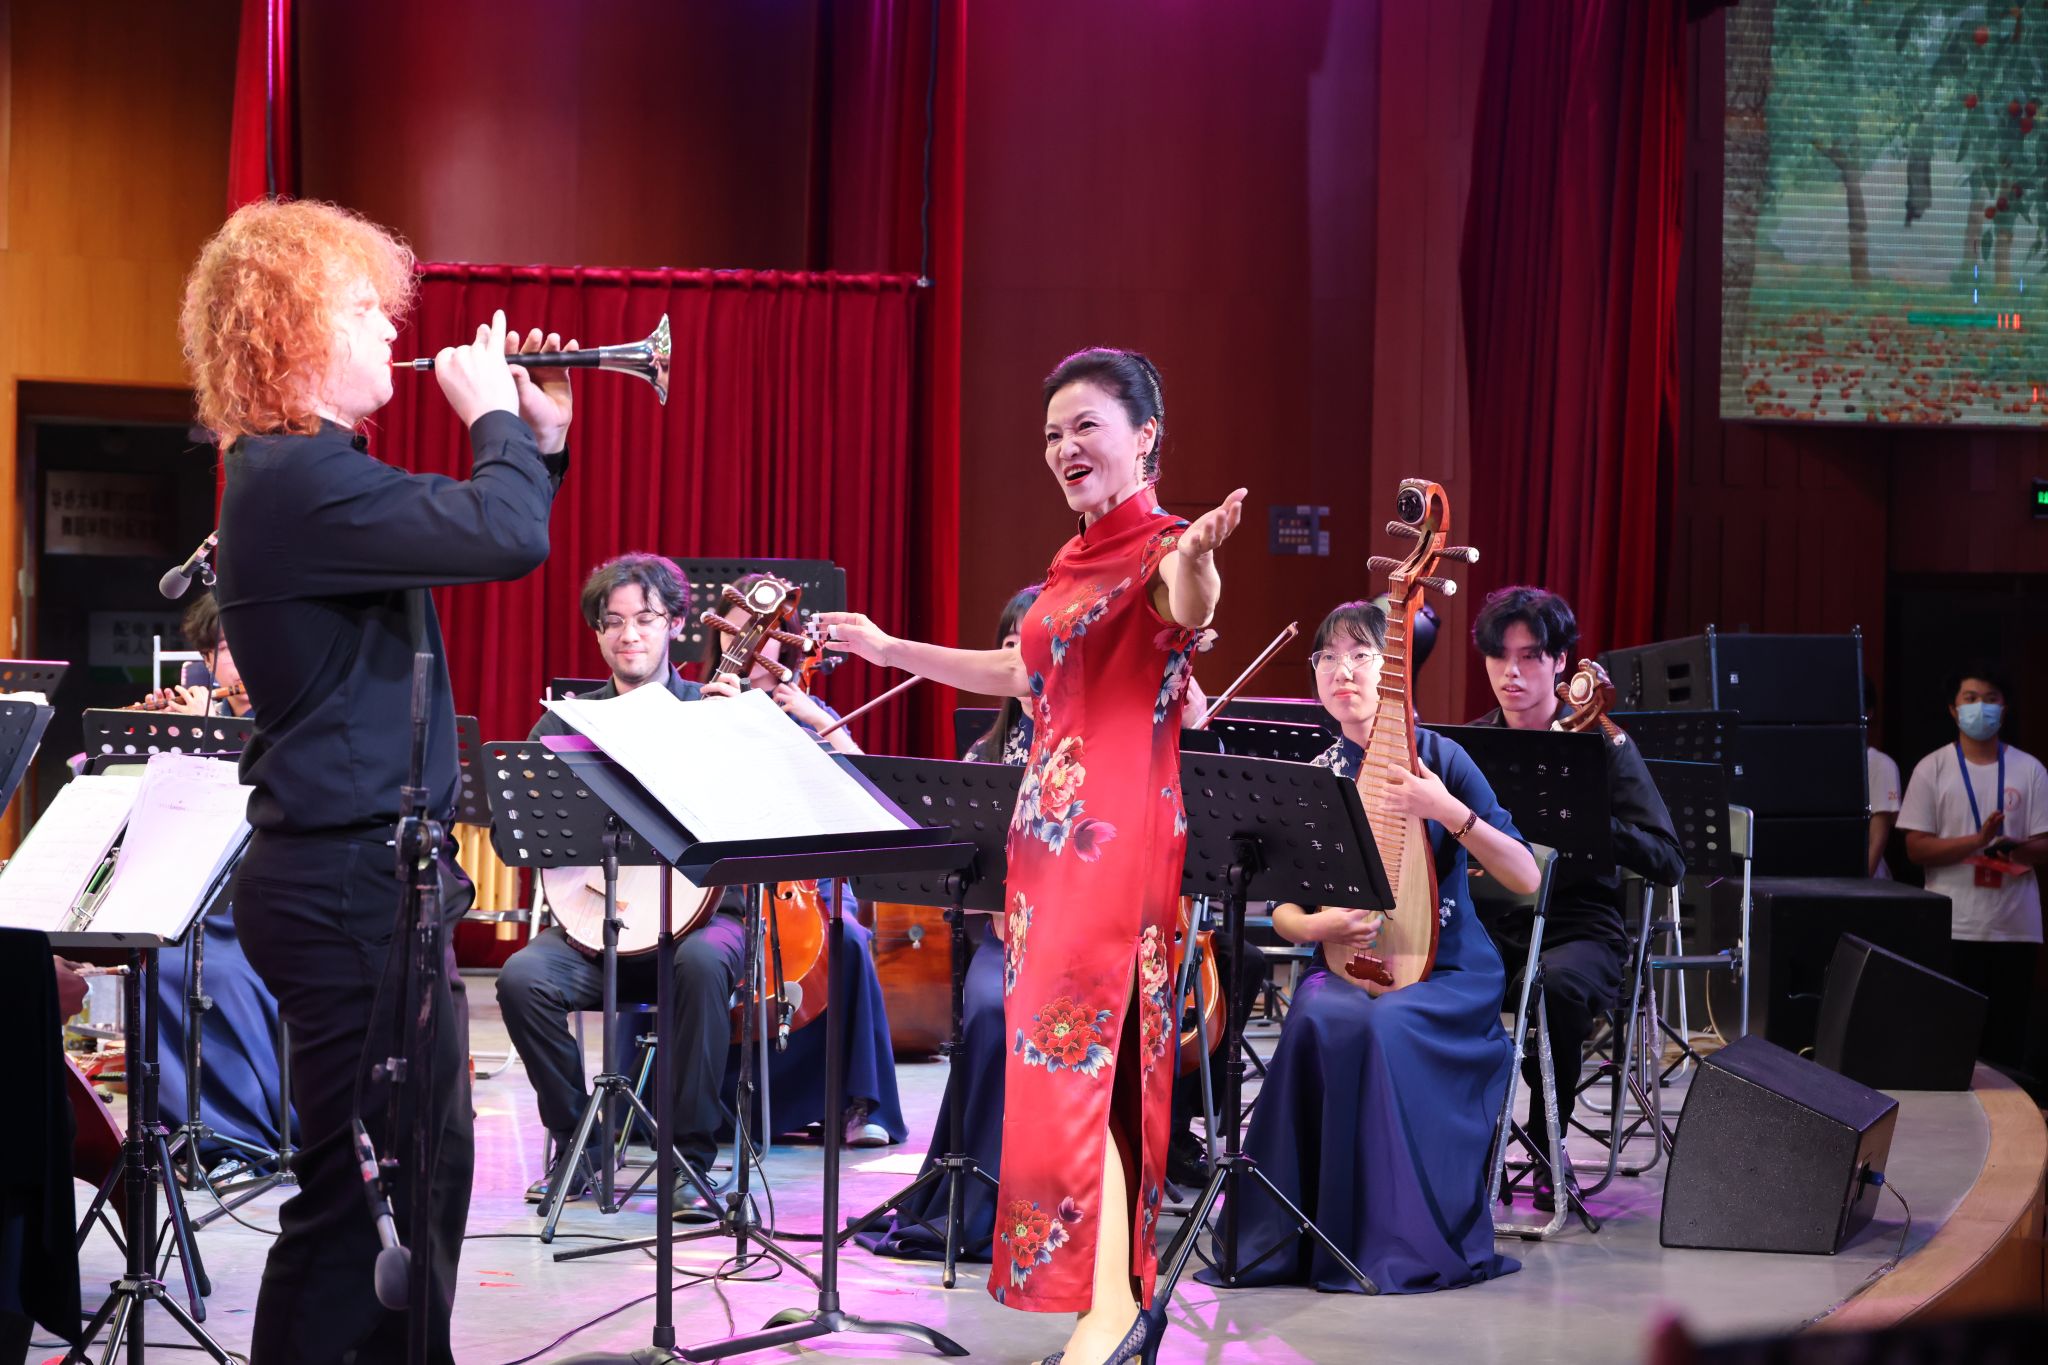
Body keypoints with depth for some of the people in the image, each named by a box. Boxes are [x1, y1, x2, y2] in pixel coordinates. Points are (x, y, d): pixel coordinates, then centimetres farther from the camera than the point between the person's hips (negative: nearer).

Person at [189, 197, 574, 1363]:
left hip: (365, 871, 11)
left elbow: (471, 538, 26)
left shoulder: (308, 472, 16)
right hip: (349, 879, -11)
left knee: (425, 1168, 20)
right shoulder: (296, 478, -19)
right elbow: (507, 539, -29)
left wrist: (540, 434, 13)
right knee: (368, 1185, -5)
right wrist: (495, 418, -12)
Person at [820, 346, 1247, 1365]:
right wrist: (890, 649, 35)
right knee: (1068, 1055, 9)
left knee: (1076, 1053, -11)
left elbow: (1190, 612, -34)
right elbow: (1028, 676, 31)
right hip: (1052, 823, 9)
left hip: (1117, 832, -9)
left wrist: (1199, 559, -58)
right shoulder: (1078, 560, 16)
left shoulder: (1162, 551, -10)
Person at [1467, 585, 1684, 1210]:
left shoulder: (1601, 745, -2)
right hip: (1491, 925, 3)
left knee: (1557, 979, -39)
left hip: (1579, 929, -3)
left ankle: (1548, 1146, -15)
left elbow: (1668, 864, -9)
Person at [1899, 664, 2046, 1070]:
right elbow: (1916, 848, -3)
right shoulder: (1932, 770, 3)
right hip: (1952, 927, -1)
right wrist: (1979, 841, -16)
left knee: (2007, 1038, 2)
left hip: (2015, 928, 1)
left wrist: (2013, 849, -19)